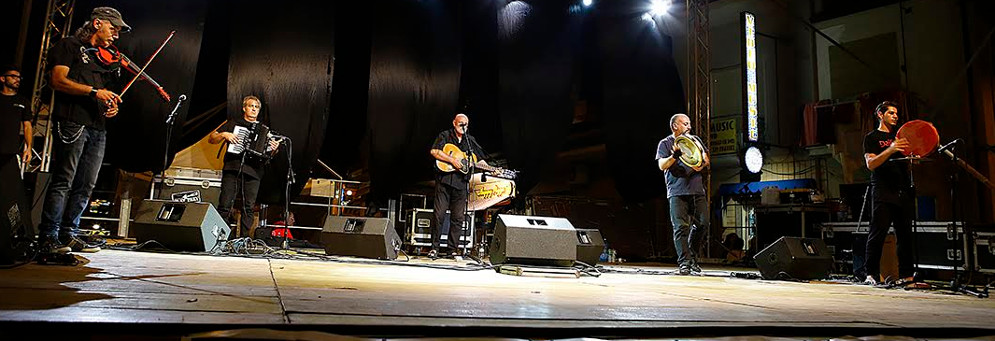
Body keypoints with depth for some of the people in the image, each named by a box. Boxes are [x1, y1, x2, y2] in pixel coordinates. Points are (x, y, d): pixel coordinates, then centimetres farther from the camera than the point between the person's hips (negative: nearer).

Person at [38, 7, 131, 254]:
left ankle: (68, 235, 11)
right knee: (63, 182, -9)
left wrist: (112, 106, 6)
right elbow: (58, 80, -7)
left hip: (97, 128, 7)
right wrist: (94, 91, -16)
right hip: (72, 122, -7)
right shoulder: (70, 46, 6)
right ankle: (48, 236, -4)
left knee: (86, 185, 4)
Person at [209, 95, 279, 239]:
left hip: (253, 172, 1)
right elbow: (211, 139, 16)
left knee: (248, 208, -3)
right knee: (225, 205, -9)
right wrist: (224, 134, -3)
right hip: (232, 168, -1)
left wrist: (273, 149, -4)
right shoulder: (233, 123, 18)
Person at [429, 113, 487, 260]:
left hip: (461, 183, 4)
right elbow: (434, 151, -10)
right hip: (444, 180, -4)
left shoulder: (471, 141, 18)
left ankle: (453, 249, 12)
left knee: (458, 217, 4)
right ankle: (434, 248, 4)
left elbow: (480, 160, 18)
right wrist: (452, 160, -17)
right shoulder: (445, 136, 5)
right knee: (439, 215, -5)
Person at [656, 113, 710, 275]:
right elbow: (662, 165, -6)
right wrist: (675, 155, -23)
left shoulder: (694, 139, 21)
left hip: (697, 189, 5)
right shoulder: (665, 143, 6)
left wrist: (702, 164, -1)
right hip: (677, 191, -5)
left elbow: (706, 159, 22)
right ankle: (684, 263, -6)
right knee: (681, 227, -9)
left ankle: (691, 255, 19)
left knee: (702, 224, 0)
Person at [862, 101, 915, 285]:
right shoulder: (872, 137, 6)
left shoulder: (900, 135, 22)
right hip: (882, 192, -5)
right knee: (878, 233, -7)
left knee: (906, 233, 4)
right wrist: (890, 150, -22)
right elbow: (871, 164, -7)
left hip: (903, 192, 5)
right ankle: (871, 273, -4)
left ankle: (907, 273, 10)